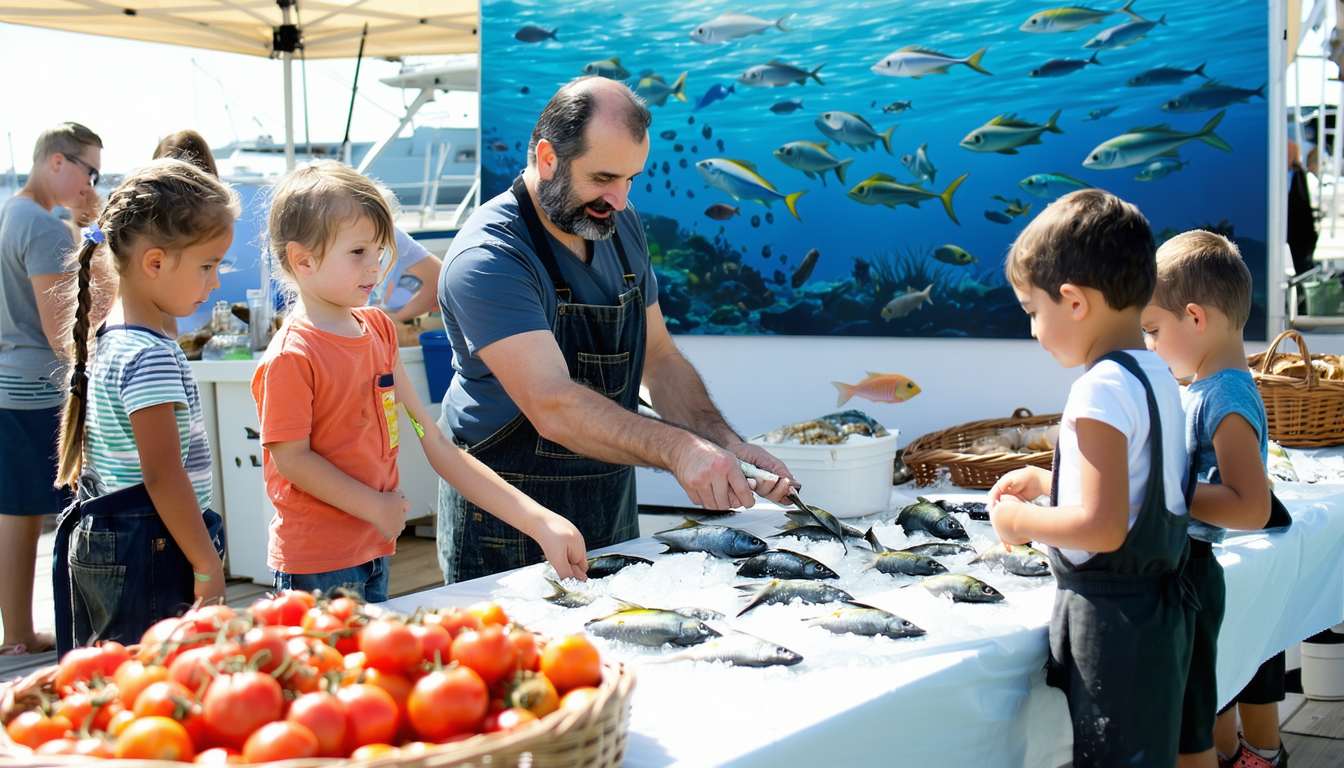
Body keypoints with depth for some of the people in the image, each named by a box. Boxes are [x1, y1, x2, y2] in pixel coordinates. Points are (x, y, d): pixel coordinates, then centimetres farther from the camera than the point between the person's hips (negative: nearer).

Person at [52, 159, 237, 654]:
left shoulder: (110, 340, 12)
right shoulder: (150, 357, -19)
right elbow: (163, 476, -21)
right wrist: (207, 565, -15)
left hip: (100, 545, 10)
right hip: (146, 556, -10)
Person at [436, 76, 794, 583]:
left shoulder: (620, 225, 3)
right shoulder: (488, 260, -22)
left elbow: (658, 358, 8)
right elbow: (552, 406, -32)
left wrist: (727, 446, -8)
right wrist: (676, 449, -44)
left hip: (613, 512, 7)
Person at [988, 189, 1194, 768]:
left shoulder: (1101, 390, -20)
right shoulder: (1158, 377, 9)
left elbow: (1102, 526, -26)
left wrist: (1022, 520, -12)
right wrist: (1046, 480, 18)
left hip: (1111, 618, -9)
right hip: (1159, 606, 9)